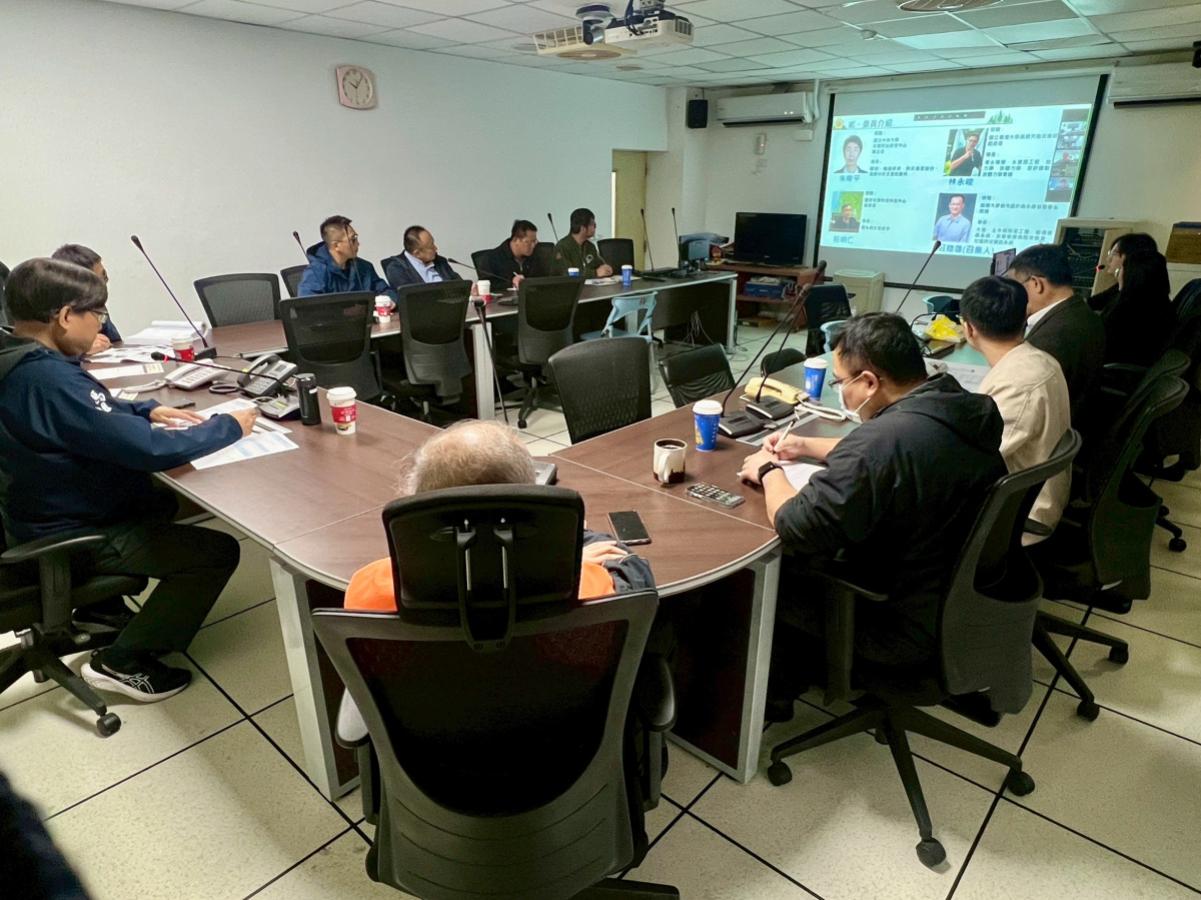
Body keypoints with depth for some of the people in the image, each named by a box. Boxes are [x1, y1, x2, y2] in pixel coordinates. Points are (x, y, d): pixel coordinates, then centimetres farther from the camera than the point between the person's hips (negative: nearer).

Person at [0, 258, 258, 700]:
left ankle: (101, 605, 32)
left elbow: (92, 413, 17)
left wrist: (147, 410, 0)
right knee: (218, 551, -12)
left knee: (165, 501, 29)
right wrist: (230, 425, -21)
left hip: (50, 512, 10)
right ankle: (122, 661, 1)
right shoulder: (48, 378, -31)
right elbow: (148, 449, -35)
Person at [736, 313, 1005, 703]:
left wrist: (769, 470, -10)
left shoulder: (885, 437, -34)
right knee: (815, 552, 22)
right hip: (969, 597, 8)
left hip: (913, 626, -8)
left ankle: (777, 686, 35)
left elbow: (796, 528, -28)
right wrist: (806, 445, 12)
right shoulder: (971, 407, -5)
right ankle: (812, 656, 39)